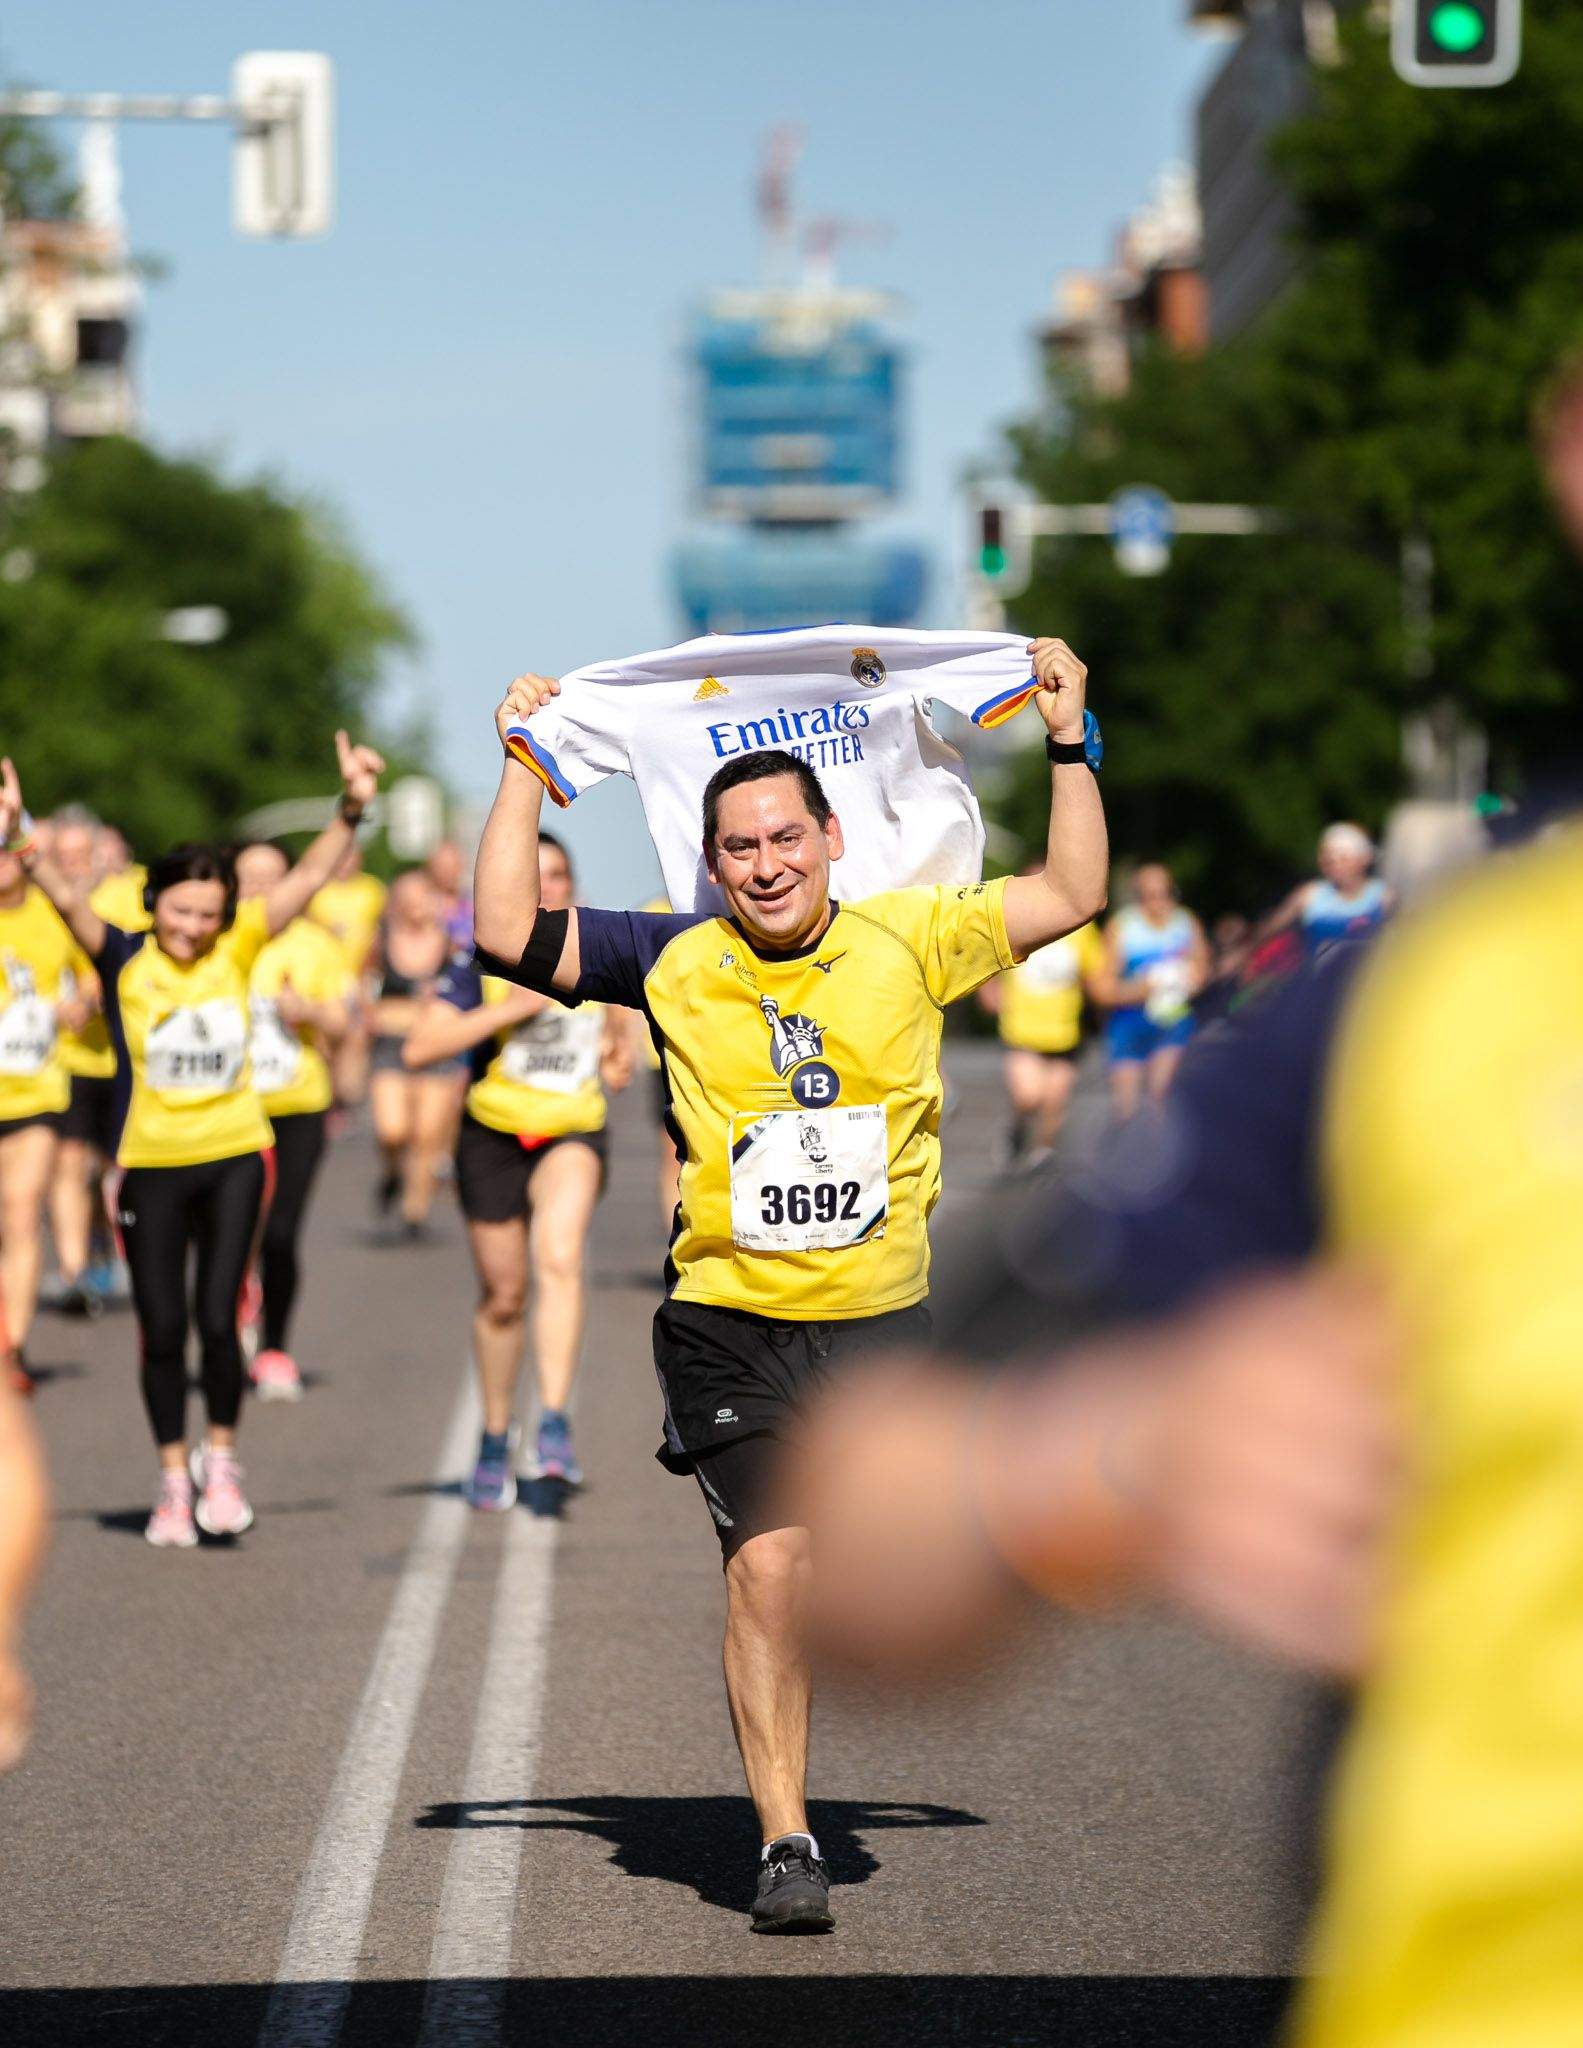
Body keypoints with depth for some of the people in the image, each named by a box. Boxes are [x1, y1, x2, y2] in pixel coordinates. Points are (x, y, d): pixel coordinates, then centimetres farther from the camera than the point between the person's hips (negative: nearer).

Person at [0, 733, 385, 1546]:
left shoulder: (237, 950, -3)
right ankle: (173, 1480, 20)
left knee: (217, 1318, -6)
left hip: (234, 1157, 1)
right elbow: (67, 901, -23)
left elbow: (308, 879, -7)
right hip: (152, 1165, -1)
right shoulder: (125, 961, -8)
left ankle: (221, 1457, 16)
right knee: (162, 1331, 4)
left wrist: (351, 810, -19)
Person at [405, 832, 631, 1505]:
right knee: (503, 1294, 8)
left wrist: (618, 1052, 1)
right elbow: (418, 1048, -18)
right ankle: (495, 1437, 31)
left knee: (560, 1255, -28)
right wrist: (509, 1009, -23)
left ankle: (554, 1425, -31)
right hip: (495, 1136, 0)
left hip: (573, 1132, 0)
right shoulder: (483, 963, -8)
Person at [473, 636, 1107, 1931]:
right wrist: (524, 772, -3)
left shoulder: (908, 941, 2)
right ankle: (785, 1840, -4)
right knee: (769, 1566, -11)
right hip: (732, 1325, -2)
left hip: (882, 1320, 2)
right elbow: (509, 933, -4)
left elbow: (1072, 897, 8)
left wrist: (1071, 739, 5)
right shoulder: (675, 964, 0)